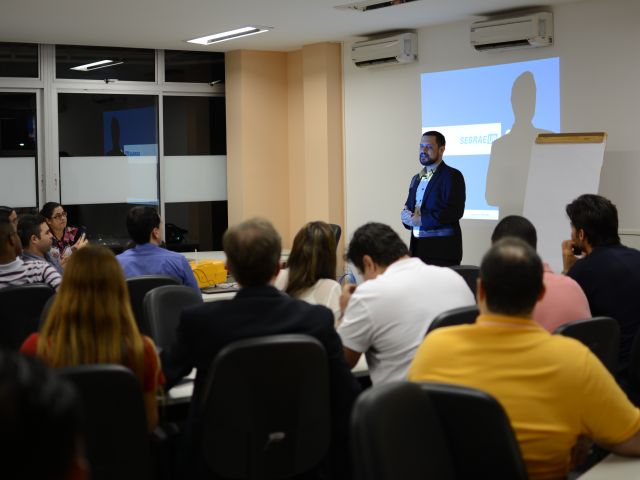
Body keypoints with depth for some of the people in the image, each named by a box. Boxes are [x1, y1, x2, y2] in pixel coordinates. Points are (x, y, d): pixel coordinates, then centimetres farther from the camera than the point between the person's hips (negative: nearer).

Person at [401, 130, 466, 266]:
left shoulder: (452, 176, -6)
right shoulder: (417, 178, 19)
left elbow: (454, 211, -16)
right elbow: (409, 206, 22)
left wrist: (421, 219, -16)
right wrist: (406, 215, -2)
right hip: (417, 246, 7)